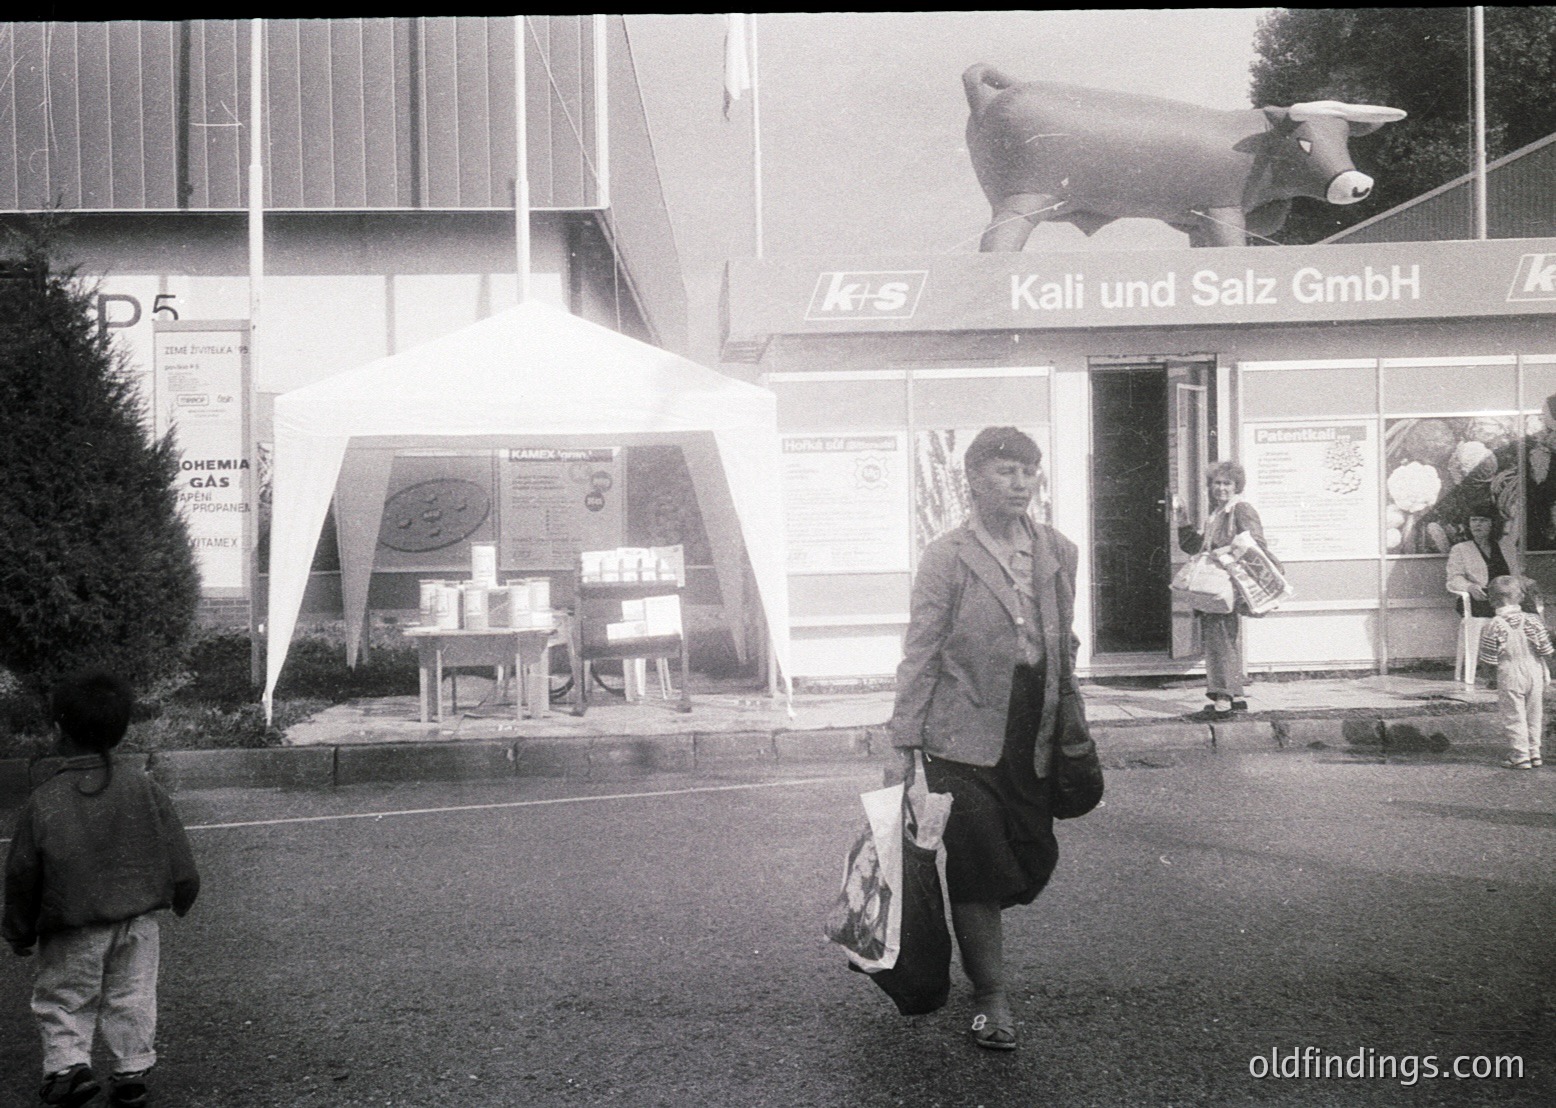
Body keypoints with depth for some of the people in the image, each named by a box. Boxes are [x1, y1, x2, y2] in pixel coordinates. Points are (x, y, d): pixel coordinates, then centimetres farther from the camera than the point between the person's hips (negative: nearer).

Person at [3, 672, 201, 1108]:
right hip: (136, 922, 2)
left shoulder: (43, 801, -13)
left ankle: (68, 1062, -1)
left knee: (63, 999, 14)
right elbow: (179, 859, 1)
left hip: (71, 931, -2)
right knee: (131, 998, 14)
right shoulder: (144, 789, -6)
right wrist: (180, 897, 20)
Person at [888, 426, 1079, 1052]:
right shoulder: (945, 558, -7)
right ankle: (990, 999, 12)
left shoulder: (1058, 553, 7)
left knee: (1036, 860, 7)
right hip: (965, 736, -5)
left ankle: (973, 930, 36)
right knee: (977, 868, -1)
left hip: (1035, 735, 5)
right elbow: (920, 655, -6)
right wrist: (903, 744, -8)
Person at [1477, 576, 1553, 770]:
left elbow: (1488, 660, -12)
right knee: (1534, 715, 16)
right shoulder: (1533, 621, -4)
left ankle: (1520, 756, 6)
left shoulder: (1492, 626, -14)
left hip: (1509, 676, -4)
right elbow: (1545, 650, -1)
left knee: (1514, 717, 5)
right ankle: (1534, 752, 23)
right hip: (1534, 673, 4)